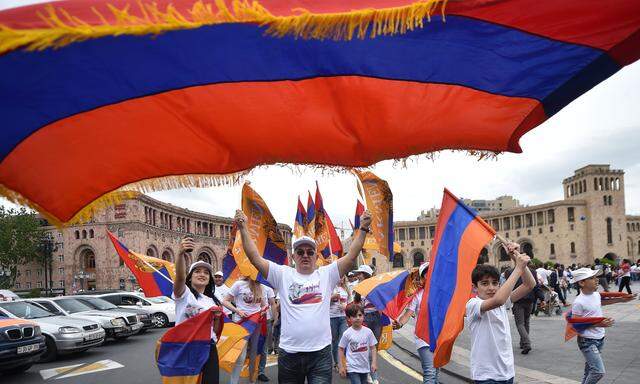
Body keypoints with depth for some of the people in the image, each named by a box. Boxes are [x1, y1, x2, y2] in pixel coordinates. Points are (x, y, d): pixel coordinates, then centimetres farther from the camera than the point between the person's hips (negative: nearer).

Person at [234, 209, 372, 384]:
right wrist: (243, 228, -8)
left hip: (321, 352, 0)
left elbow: (351, 256, 0)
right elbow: (255, 257, -2)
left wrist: (363, 228, -7)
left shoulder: (326, 274, 7)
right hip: (289, 354, 1)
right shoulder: (283, 275, 5)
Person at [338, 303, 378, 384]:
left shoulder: (368, 332, -4)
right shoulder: (347, 334, -11)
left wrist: (374, 363, -3)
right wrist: (341, 366, -4)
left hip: (365, 367, 4)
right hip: (352, 368, -4)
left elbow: (372, 348, 3)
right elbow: (341, 349, -3)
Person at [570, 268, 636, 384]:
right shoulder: (579, 302, -23)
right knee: (599, 371, -16)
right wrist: (598, 324, -24)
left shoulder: (596, 294, 2)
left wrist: (621, 300, 25)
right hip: (587, 341, -8)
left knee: (589, 371, 19)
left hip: (600, 339, 8)